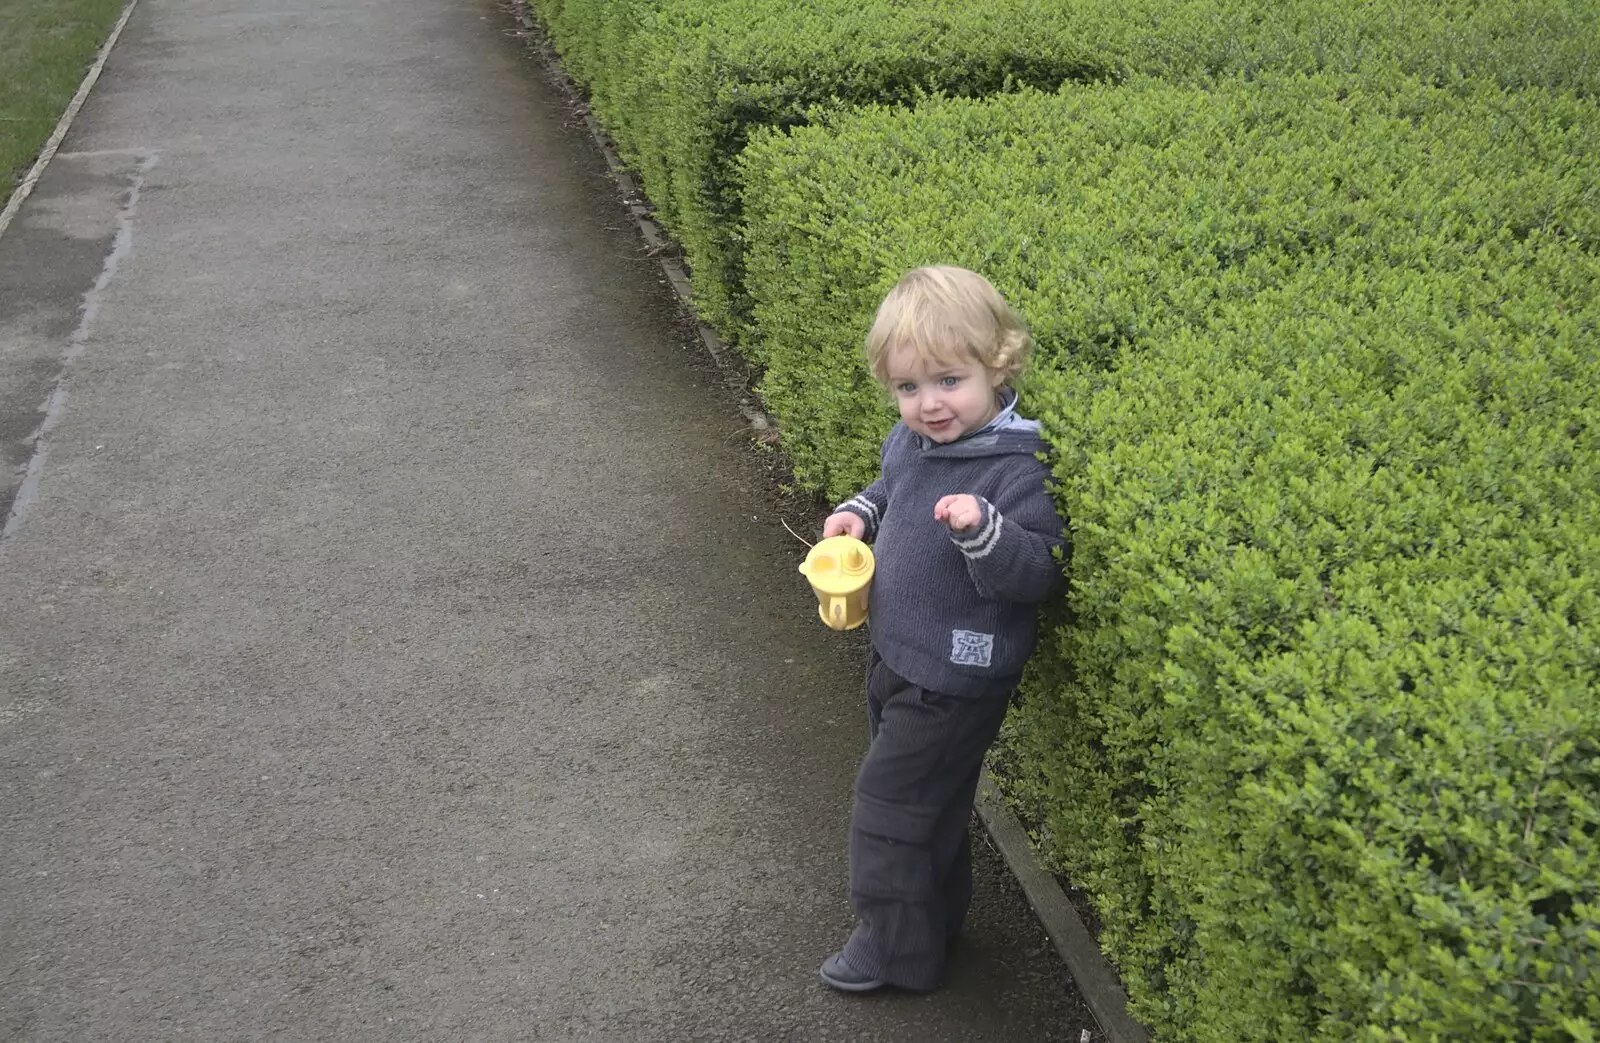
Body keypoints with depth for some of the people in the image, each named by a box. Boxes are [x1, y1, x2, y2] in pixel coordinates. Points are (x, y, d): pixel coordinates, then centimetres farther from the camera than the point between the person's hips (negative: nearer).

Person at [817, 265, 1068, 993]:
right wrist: (859, 512, 3)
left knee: (888, 802, 2)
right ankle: (935, 917, 45)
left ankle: (895, 951, 22)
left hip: (953, 679, -9)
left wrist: (982, 530, -45)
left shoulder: (1015, 470, -26)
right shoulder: (912, 439, -1)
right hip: (898, 654, 9)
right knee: (924, 797, 25)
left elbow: (1035, 576, -29)